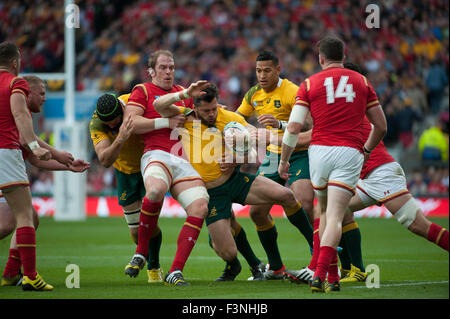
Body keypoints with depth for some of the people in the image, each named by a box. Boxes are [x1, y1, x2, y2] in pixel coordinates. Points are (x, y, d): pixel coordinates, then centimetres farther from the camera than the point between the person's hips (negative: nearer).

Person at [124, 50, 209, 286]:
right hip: (157, 155, -5)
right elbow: (130, 123, -4)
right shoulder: (143, 91, 11)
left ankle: (175, 272, -15)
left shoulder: (183, 93, 27)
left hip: (184, 160, 5)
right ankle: (141, 253, -17)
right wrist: (167, 122, -4)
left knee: (200, 207, -19)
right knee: (155, 190, -39)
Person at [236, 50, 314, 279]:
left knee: (303, 207, -25)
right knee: (257, 211, -2)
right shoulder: (254, 95, 5)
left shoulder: (292, 93, -17)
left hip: (300, 155, -6)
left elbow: (307, 128, -25)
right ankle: (275, 268, 11)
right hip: (273, 156, 6)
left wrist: (280, 125, -38)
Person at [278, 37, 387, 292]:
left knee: (325, 212, 21)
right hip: (350, 152, -1)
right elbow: (381, 126, 15)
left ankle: (332, 276, 21)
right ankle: (320, 274, -26)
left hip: (319, 151, 1)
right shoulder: (362, 82, 12)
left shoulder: (310, 84, 7)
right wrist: (366, 150, 31)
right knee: (335, 218, -7)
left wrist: (284, 160, 8)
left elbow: (294, 127, -3)